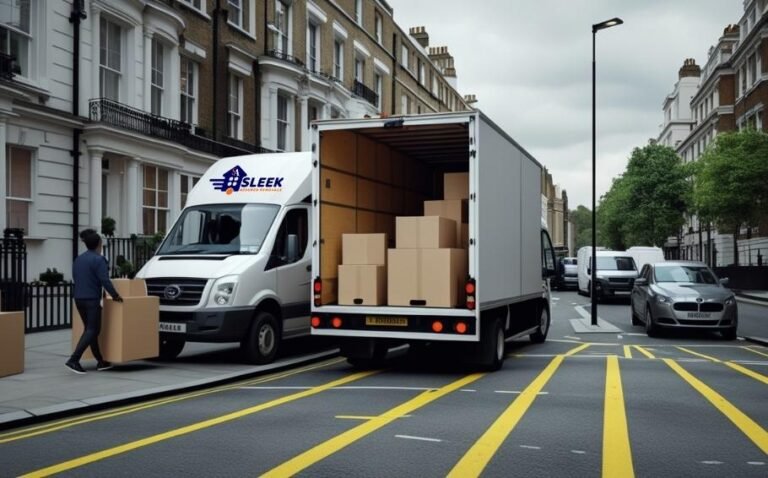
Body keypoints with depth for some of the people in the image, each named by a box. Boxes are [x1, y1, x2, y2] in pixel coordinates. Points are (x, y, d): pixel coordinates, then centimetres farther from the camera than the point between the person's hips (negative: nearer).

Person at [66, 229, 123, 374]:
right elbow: (105, 280, -18)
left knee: (89, 329, 13)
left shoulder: (78, 259, 12)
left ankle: (100, 361, 19)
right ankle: (73, 360, -15)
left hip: (79, 298, 8)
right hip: (92, 299, -8)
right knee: (92, 330, -4)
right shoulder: (98, 259, -13)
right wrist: (115, 295, -8)